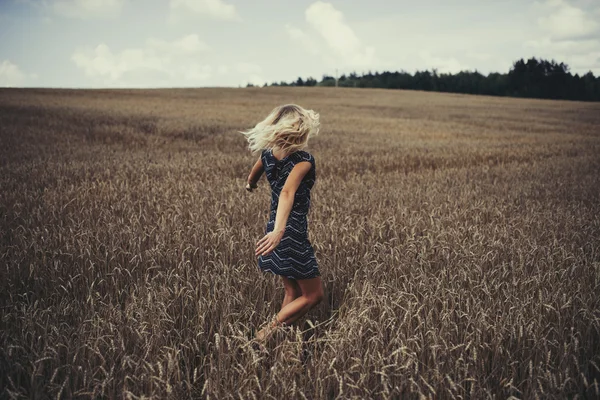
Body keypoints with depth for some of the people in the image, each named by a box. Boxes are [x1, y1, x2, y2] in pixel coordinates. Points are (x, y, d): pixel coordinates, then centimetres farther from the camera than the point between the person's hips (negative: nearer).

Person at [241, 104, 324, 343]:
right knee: (313, 295, 6)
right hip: (293, 233, -8)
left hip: (277, 228, 8)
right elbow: (287, 192, -36)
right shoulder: (303, 160, -18)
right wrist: (279, 230, -50)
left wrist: (250, 186, 49)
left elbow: (253, 176, 25)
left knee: (293, 293, 20)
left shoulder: (268, 154, 4)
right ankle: (268, 331, 0)